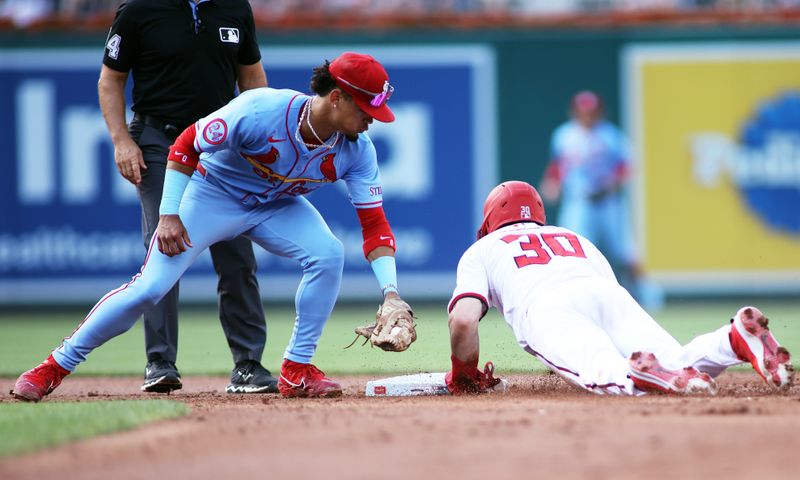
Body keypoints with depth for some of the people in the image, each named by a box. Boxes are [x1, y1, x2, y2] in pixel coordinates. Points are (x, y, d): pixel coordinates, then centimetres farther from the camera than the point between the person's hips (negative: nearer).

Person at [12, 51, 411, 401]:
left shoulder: (357, 150, -20)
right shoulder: (260, 112, -33)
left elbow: (374, 224, -17)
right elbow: (186, 146, -21)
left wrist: (390, 292, -29)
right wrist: (169, 216, -23)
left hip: (277, 207, 4)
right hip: (213, 194, -4)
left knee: (328, 254, -23)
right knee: (150, 286, -14)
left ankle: (297, 371, -10)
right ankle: (57, 366, -1)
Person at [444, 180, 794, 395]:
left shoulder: (480, 251, 31)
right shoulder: (576, 239, 43)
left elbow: (463, 320, 12)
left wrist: (463, 376, 28)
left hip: (546, 306, -4)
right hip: (609, 292, 4)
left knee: (609, 376, -28)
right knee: (679, 367, -11)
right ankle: (736, 339, -38)